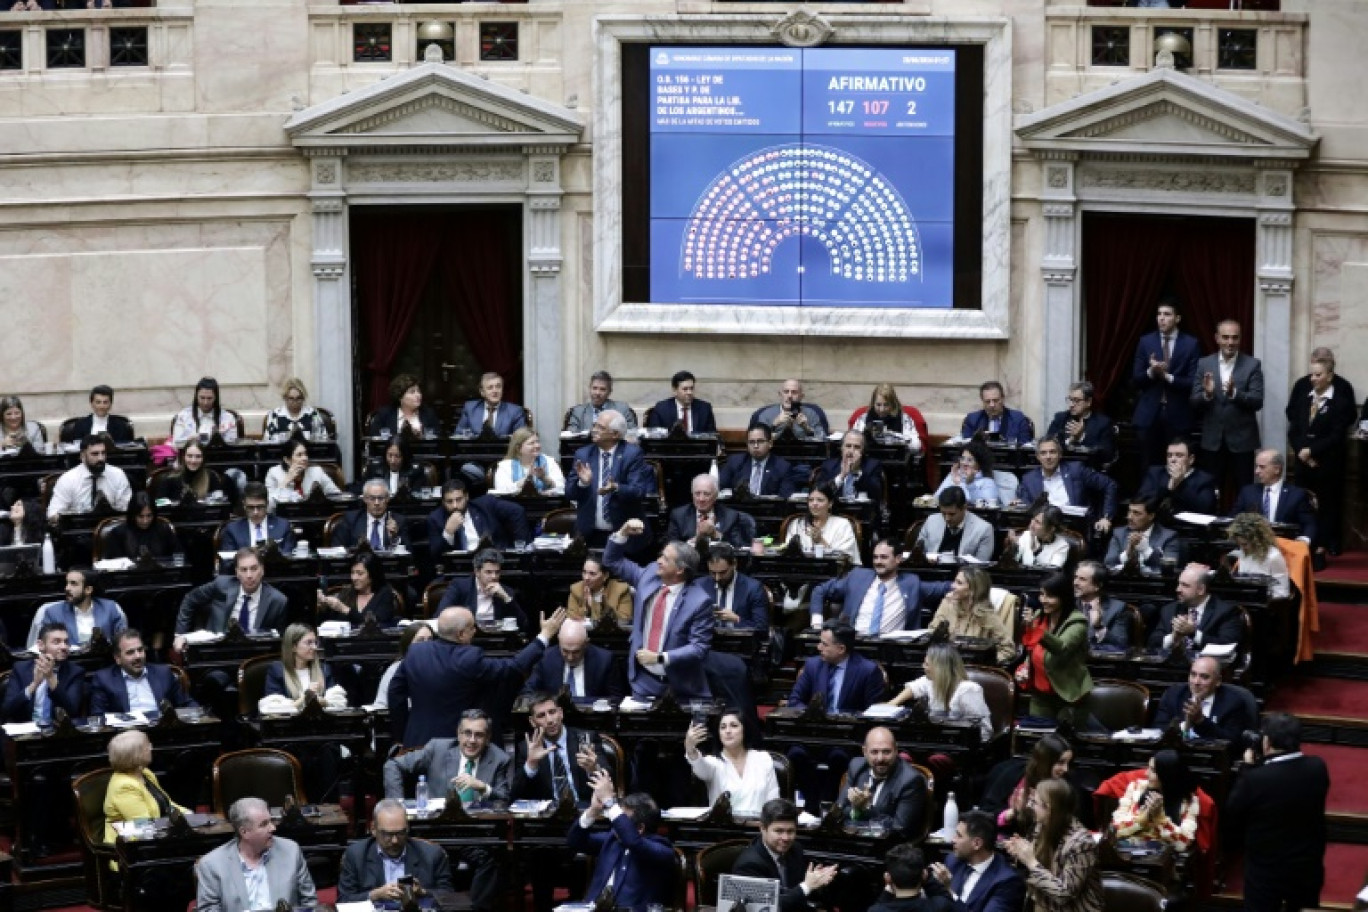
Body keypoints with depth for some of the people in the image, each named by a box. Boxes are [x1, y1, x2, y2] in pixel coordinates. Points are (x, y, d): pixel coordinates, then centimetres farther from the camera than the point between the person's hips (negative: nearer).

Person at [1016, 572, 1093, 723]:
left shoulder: (1077, 623, -16)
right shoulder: (1039, 616, 3)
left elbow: (1062, 648, -34)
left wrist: (1035, 628, -45)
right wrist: (1025, 668, -1)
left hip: (1068, 697, -6)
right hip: (1040, 695, 6)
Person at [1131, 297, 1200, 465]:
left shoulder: (1191, 344, 1)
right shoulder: (1145, 342, 7)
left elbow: (1193, 382, -4)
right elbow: (1136, 379, 5)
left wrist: (1168, 377, -17)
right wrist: (1151, 372, -15)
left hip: (1178, 416, -2)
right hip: (1149, 414, 2)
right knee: (1149, 466, 3)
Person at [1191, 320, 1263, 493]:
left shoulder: (1252, 364, -3)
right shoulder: (1204, 364, 3)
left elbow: (1257, 401, -11)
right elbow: (1194, 404, 1)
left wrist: (1234, 393, -28)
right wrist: (1207, 394, -21)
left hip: (1242, 439, -2)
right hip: (1212, 440, 2)